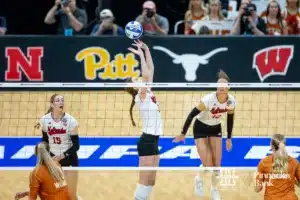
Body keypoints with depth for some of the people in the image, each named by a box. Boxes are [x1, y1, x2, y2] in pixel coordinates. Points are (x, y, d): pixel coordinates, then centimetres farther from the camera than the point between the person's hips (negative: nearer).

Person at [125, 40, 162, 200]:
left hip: (153, 140, 8)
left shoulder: (147, 93, 10)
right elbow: (146, 75, -25)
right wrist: (141, 54, -20)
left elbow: (150, 71, 14)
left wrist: (146, 50, 8)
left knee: (151, 181, 8)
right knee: (145, 181, -9)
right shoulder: (141, 96, -11)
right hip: (147, 141, -8)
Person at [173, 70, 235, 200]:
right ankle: (199, 179, 21)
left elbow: (230, 119, 3)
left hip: (216, 129, 4)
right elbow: (192, 114, -23)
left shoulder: (231, 101, -16)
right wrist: (183, 134, -19)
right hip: (201, 129, -4)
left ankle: (214, 189, 22)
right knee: (207, 165, -12)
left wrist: (229, 138, 8)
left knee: (216, 163, -1)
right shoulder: (208, 99, -31)